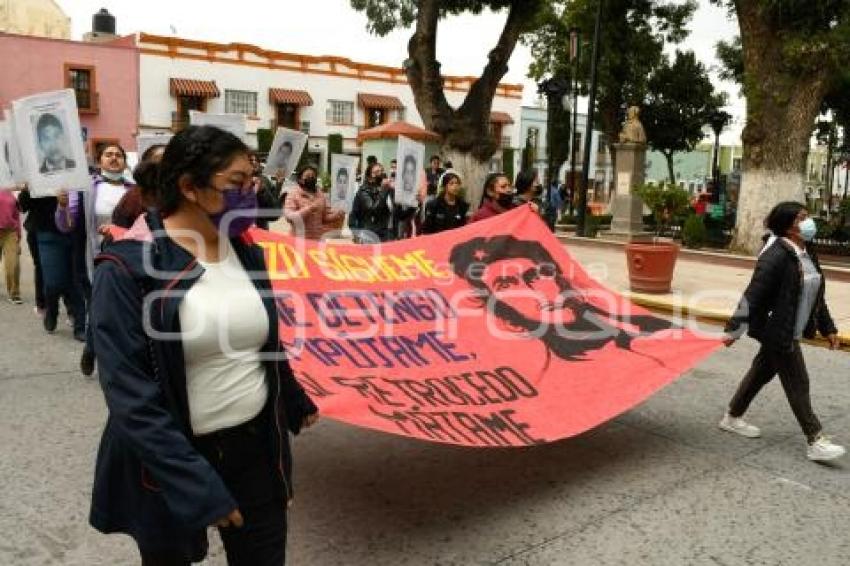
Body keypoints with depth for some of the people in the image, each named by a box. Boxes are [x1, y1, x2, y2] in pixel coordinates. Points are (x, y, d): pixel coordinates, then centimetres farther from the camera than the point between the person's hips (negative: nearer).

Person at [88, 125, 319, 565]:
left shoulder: (247, 252, 3)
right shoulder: (128, 268, -15)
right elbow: (129, 392, -19)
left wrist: (294, 403, 27)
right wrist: (194, 483, -23)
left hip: (256, 446, 5)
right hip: (171, 461, -4)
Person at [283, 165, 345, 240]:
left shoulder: (321, 195, 12)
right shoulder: (293, 195, -2)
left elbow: (326, 216, 12)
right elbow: (288, 216, -13)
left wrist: (337, 214, -10)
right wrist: (309, 209, -22)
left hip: (318, 239, 5)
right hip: (301, 239, -4)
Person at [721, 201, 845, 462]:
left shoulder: (807, 253, 7)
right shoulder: (776, 257, -21)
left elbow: (816, 295, 16)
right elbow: (753, 295, -23)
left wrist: (827, 327, 18)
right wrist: (734, 329, -23)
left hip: (792, 332, 9)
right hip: (777, 333, -9)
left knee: (761, 373, 18)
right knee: (797, 384, -2)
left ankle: (732, 418, 32)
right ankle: (815, 442, 8)